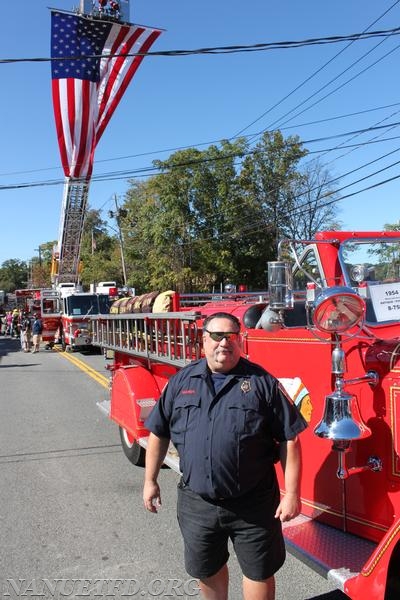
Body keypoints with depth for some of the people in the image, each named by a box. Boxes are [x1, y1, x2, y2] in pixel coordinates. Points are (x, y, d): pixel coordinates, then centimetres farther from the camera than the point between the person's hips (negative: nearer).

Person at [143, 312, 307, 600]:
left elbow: (289, 439, -7)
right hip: (197, 503, 3)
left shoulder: (262, 382, -9)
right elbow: (159, 433, 8)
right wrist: (151, 481, 10)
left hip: (253, 503, -3)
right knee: (206, 569, 23)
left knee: (259, 571, 15)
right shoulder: (181, 381, 0)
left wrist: (292, 493, -9)